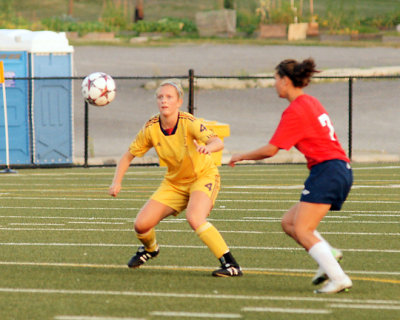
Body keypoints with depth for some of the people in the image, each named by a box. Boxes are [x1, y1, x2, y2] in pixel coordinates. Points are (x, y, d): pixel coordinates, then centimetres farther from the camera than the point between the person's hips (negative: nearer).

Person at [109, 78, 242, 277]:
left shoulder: (188, 123, -26)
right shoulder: (151, 128, -13)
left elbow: (218, 142, -41)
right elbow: (129, 155, 0)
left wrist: (208, 147, -64)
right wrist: (117, 182, -13)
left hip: (203, 177, -5)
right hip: (174, 182, 5)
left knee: (194, 218, -34)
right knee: (141, 224, -5)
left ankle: (231, 265, -24)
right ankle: (150, 249, 33)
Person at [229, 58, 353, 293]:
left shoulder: (295, 111, -10)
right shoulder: (312, 103, 18)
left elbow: (270, 150, -10)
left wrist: (241, 157, 6)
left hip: (327, 170, -10)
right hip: (341, 170, 10)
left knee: (302, 231, -12)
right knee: (289, 222, 11)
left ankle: (339, 278, -19)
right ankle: (329, 254, -6)